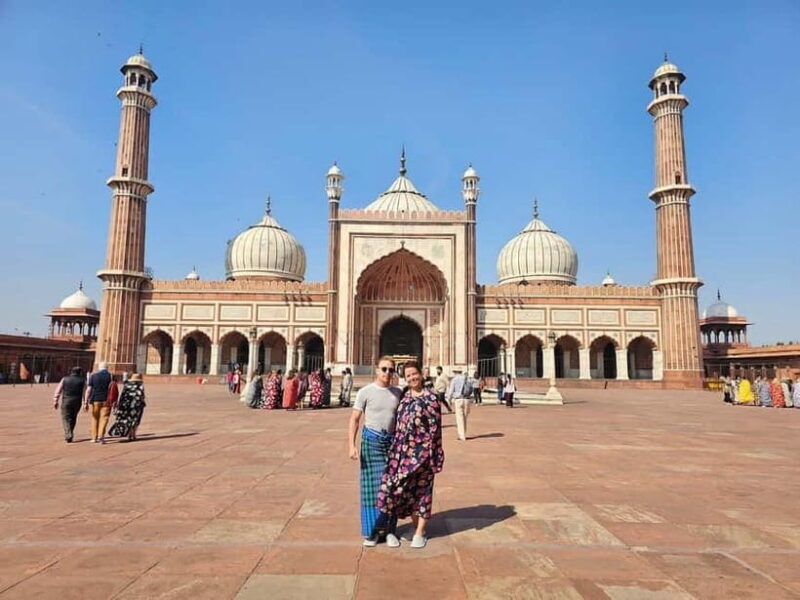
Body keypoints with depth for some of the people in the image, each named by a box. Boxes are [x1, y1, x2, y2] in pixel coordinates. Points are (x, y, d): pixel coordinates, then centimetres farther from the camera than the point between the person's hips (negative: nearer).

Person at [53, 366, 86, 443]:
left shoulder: (65, 379, 5)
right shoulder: (82, 380, 3)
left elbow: (58, 391, 3)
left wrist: (55, 402, 9)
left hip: (66, 402, -1)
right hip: (77, 402, 1)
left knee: (66, 418, 5)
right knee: (73, 418, 18)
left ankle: (68, 436, -8)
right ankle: (69, 434, 24)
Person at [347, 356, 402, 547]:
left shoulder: (397, 393, 8)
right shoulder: (365, 392, -4)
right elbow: (354, 419, -5)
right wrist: (351, 445, -13)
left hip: (392, 441, 3)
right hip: (371, 440, -3)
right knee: (372, 486, 1)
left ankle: (389, 530, 18)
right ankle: (371, 531, 14)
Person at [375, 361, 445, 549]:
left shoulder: (430, 398, -5)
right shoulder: (403, 396, 9)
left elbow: (435, 427, -6)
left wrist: (431, 453, -10)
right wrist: (394, 448, 11)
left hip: (421, 450, -4)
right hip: (401, 449, 5)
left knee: (421, 489, 3)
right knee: (408, 489, 6)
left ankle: (419, 532, 17)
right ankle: (417, 526, 24)